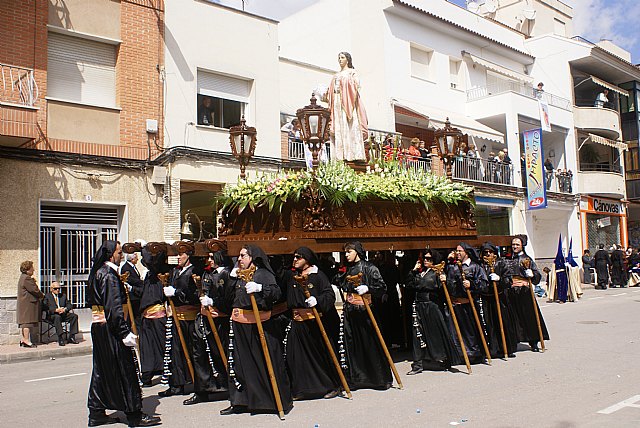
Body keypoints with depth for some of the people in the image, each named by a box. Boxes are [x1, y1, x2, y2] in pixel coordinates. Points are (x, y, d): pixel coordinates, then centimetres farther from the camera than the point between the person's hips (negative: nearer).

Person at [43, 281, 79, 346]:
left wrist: (65, 309, -12)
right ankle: (60, 339, -38)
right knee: (57, 317, -38)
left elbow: (69, 305, 12)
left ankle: (71, 337, -18)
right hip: (52, 315, -5)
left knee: (74, 316, -21)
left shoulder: (63, 296, 22)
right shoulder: (47, 296, 7)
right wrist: (56, 310, -23)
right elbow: (46, 307, -9)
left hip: (63, 314, 5)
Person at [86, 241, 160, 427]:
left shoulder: (96, 273, 14)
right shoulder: (109, 275, -16)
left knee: (101, 370, 15)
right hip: (110, 328, -10)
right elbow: (114, 307, -22)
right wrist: (125, 332, -23)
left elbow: (91, 301, 20)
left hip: (98, 326, 10)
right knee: (124, 369, -4)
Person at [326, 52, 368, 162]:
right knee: (339, 129, -6)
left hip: (348, 102, -5)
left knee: (349, 128, -15)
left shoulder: (352, 72, 9)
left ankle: (354, 155, -19)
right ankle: (342, 156, -11)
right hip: (337, 102, 6)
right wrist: (328, 95, 2)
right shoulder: (336, 75, 26)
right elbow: (331, 91, 21)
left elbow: (356, 85, -4)